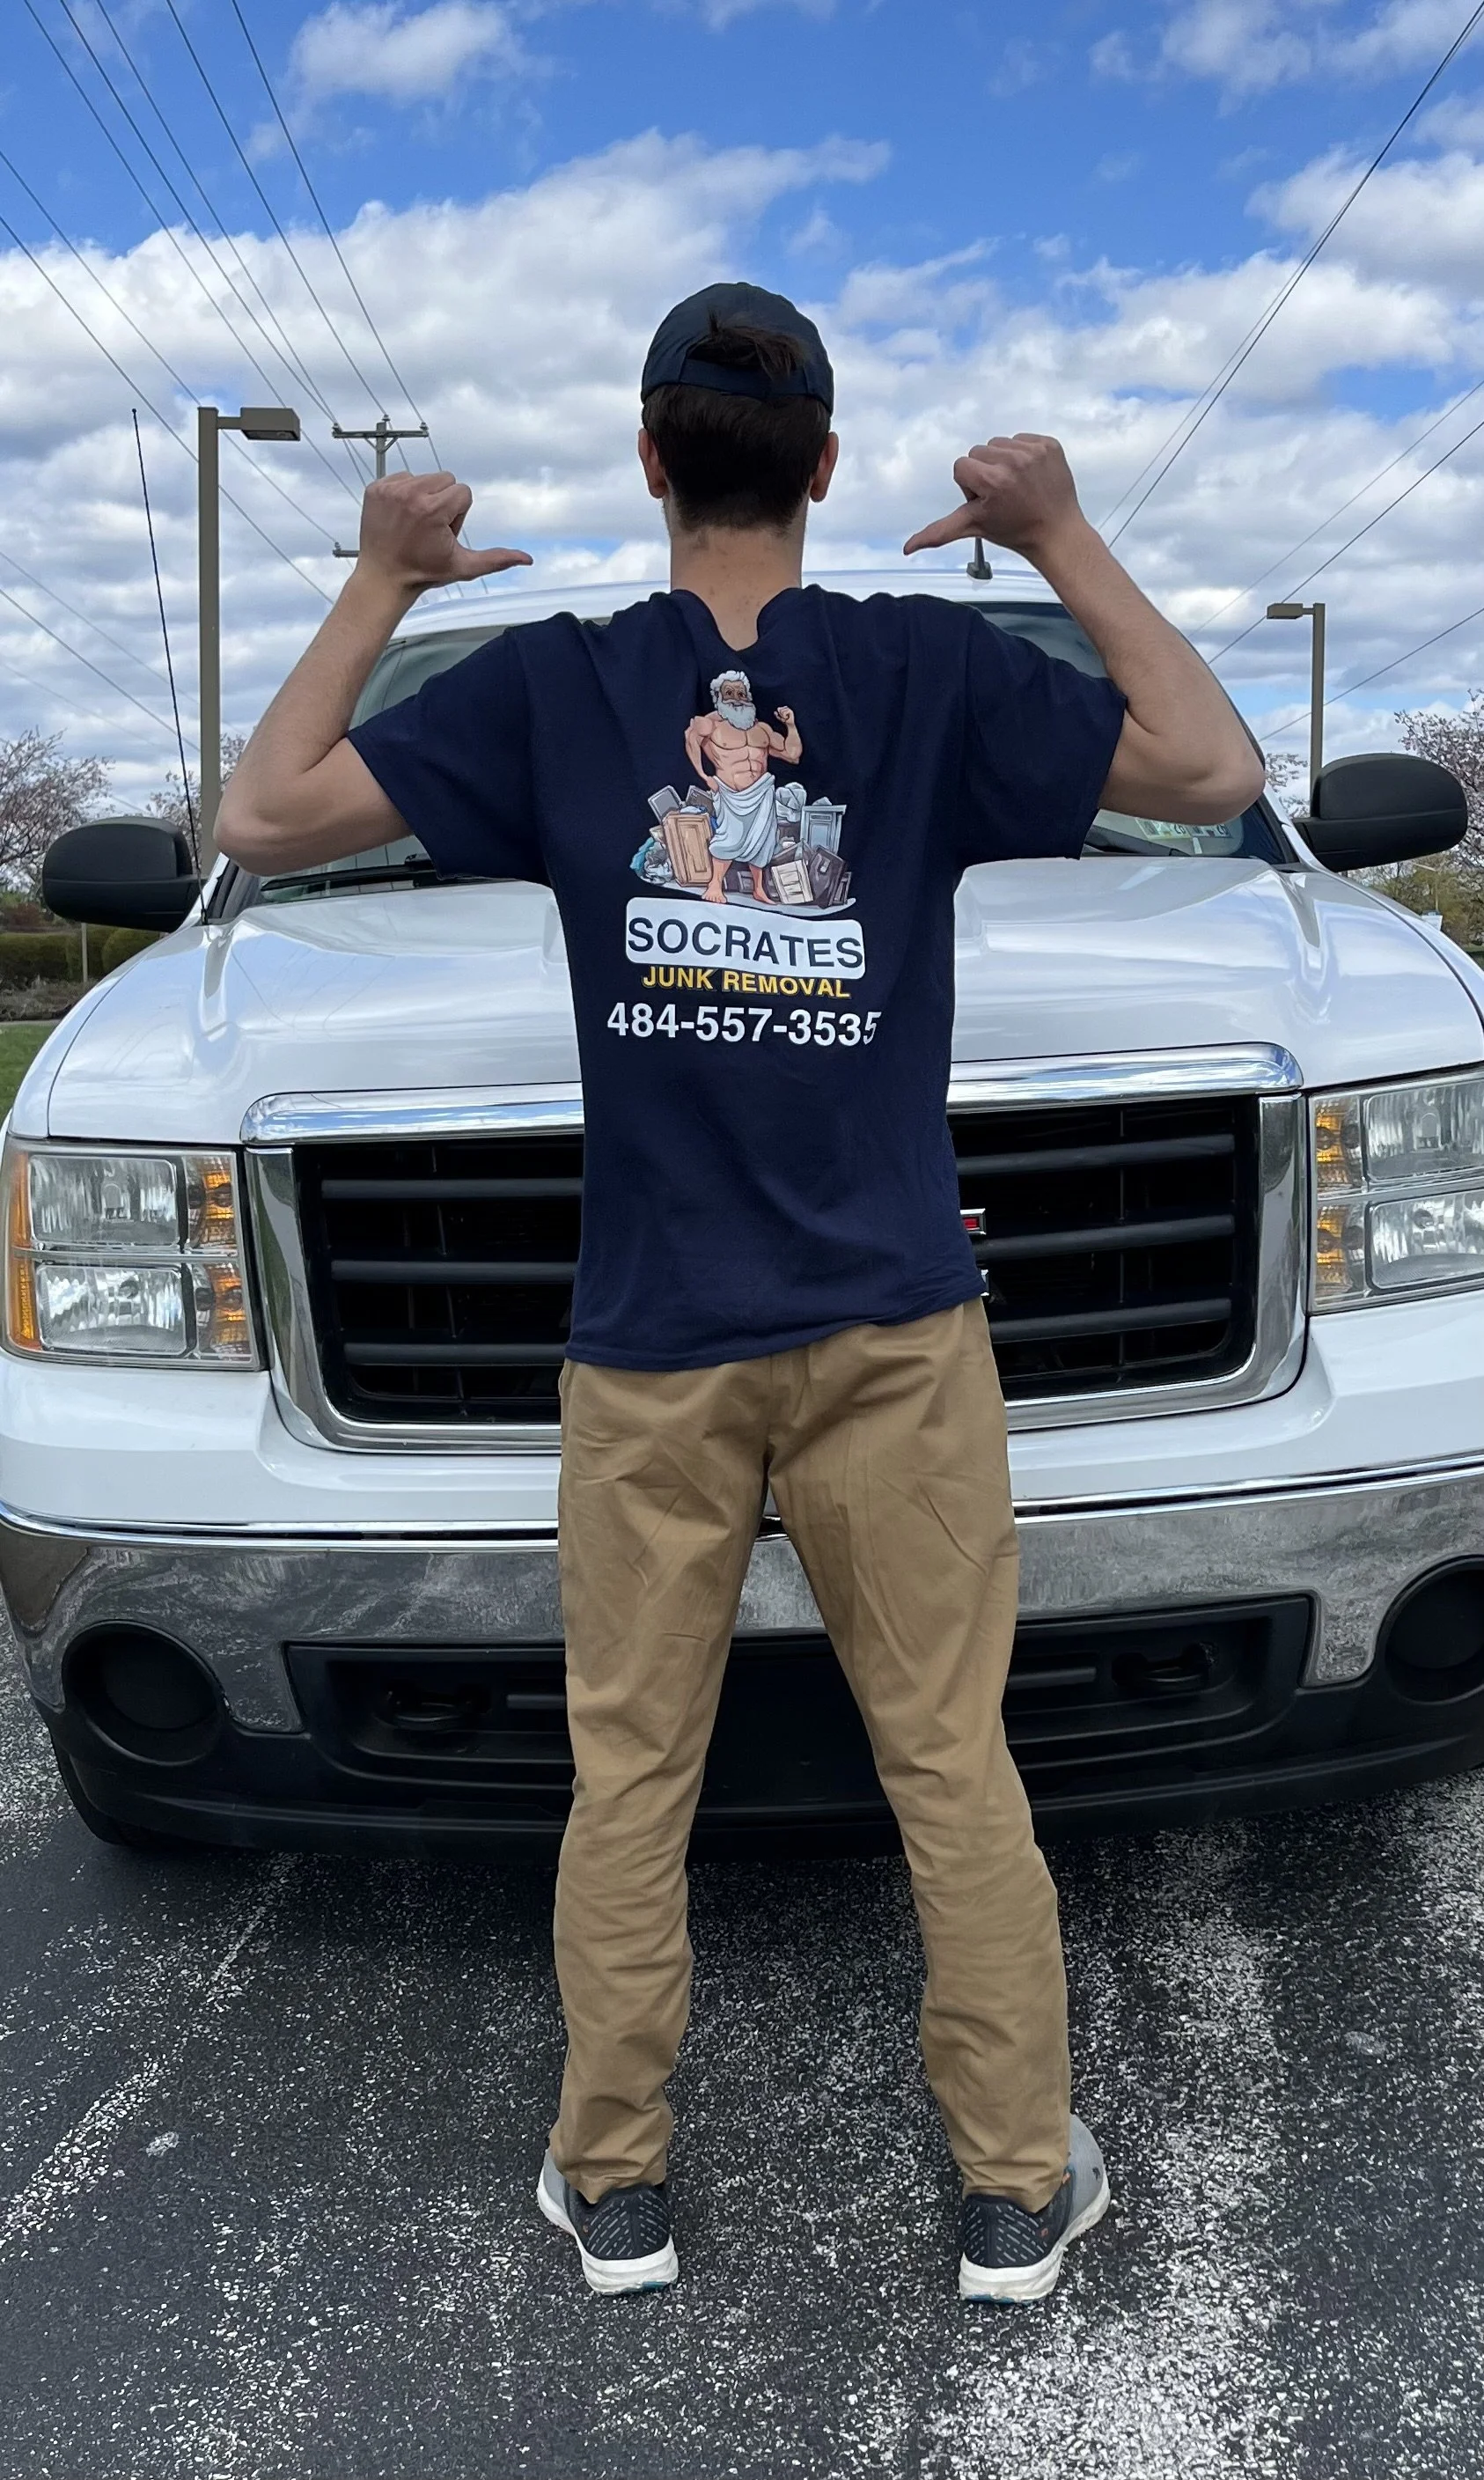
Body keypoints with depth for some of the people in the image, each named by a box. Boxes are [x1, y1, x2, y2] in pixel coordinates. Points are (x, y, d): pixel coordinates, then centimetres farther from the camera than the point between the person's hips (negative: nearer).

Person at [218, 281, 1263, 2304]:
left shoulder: (552, 684, 0)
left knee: (632, 1772, 12)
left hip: (654, 1343, 0)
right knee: (952, 1759, 9)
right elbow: (1216, 771, 3)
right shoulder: (933, 667, -1)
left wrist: (382, 585, 11)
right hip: (890, 1327, 0)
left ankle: (612, 2184, 26)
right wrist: (1067, 541, 8)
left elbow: (262, 815, 1)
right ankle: (1020, 2189, 21)